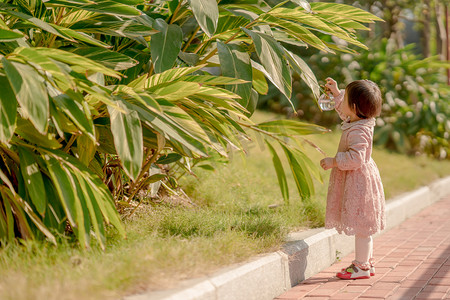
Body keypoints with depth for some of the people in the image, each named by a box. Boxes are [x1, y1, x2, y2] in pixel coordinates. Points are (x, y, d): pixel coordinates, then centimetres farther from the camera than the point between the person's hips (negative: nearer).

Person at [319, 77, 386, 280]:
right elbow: (345, 112, 29)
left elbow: (355, 157, -31)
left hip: (358, 182, -11)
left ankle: (361, 267, 7)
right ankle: (367, 263, 28)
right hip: (358, 180, 11)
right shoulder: (358, 121, 6)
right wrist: (336, 93, 26)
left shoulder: (358, 131, -24)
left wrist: (334, 162, -22)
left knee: (361, 226, -1)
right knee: (363, 227, 18)